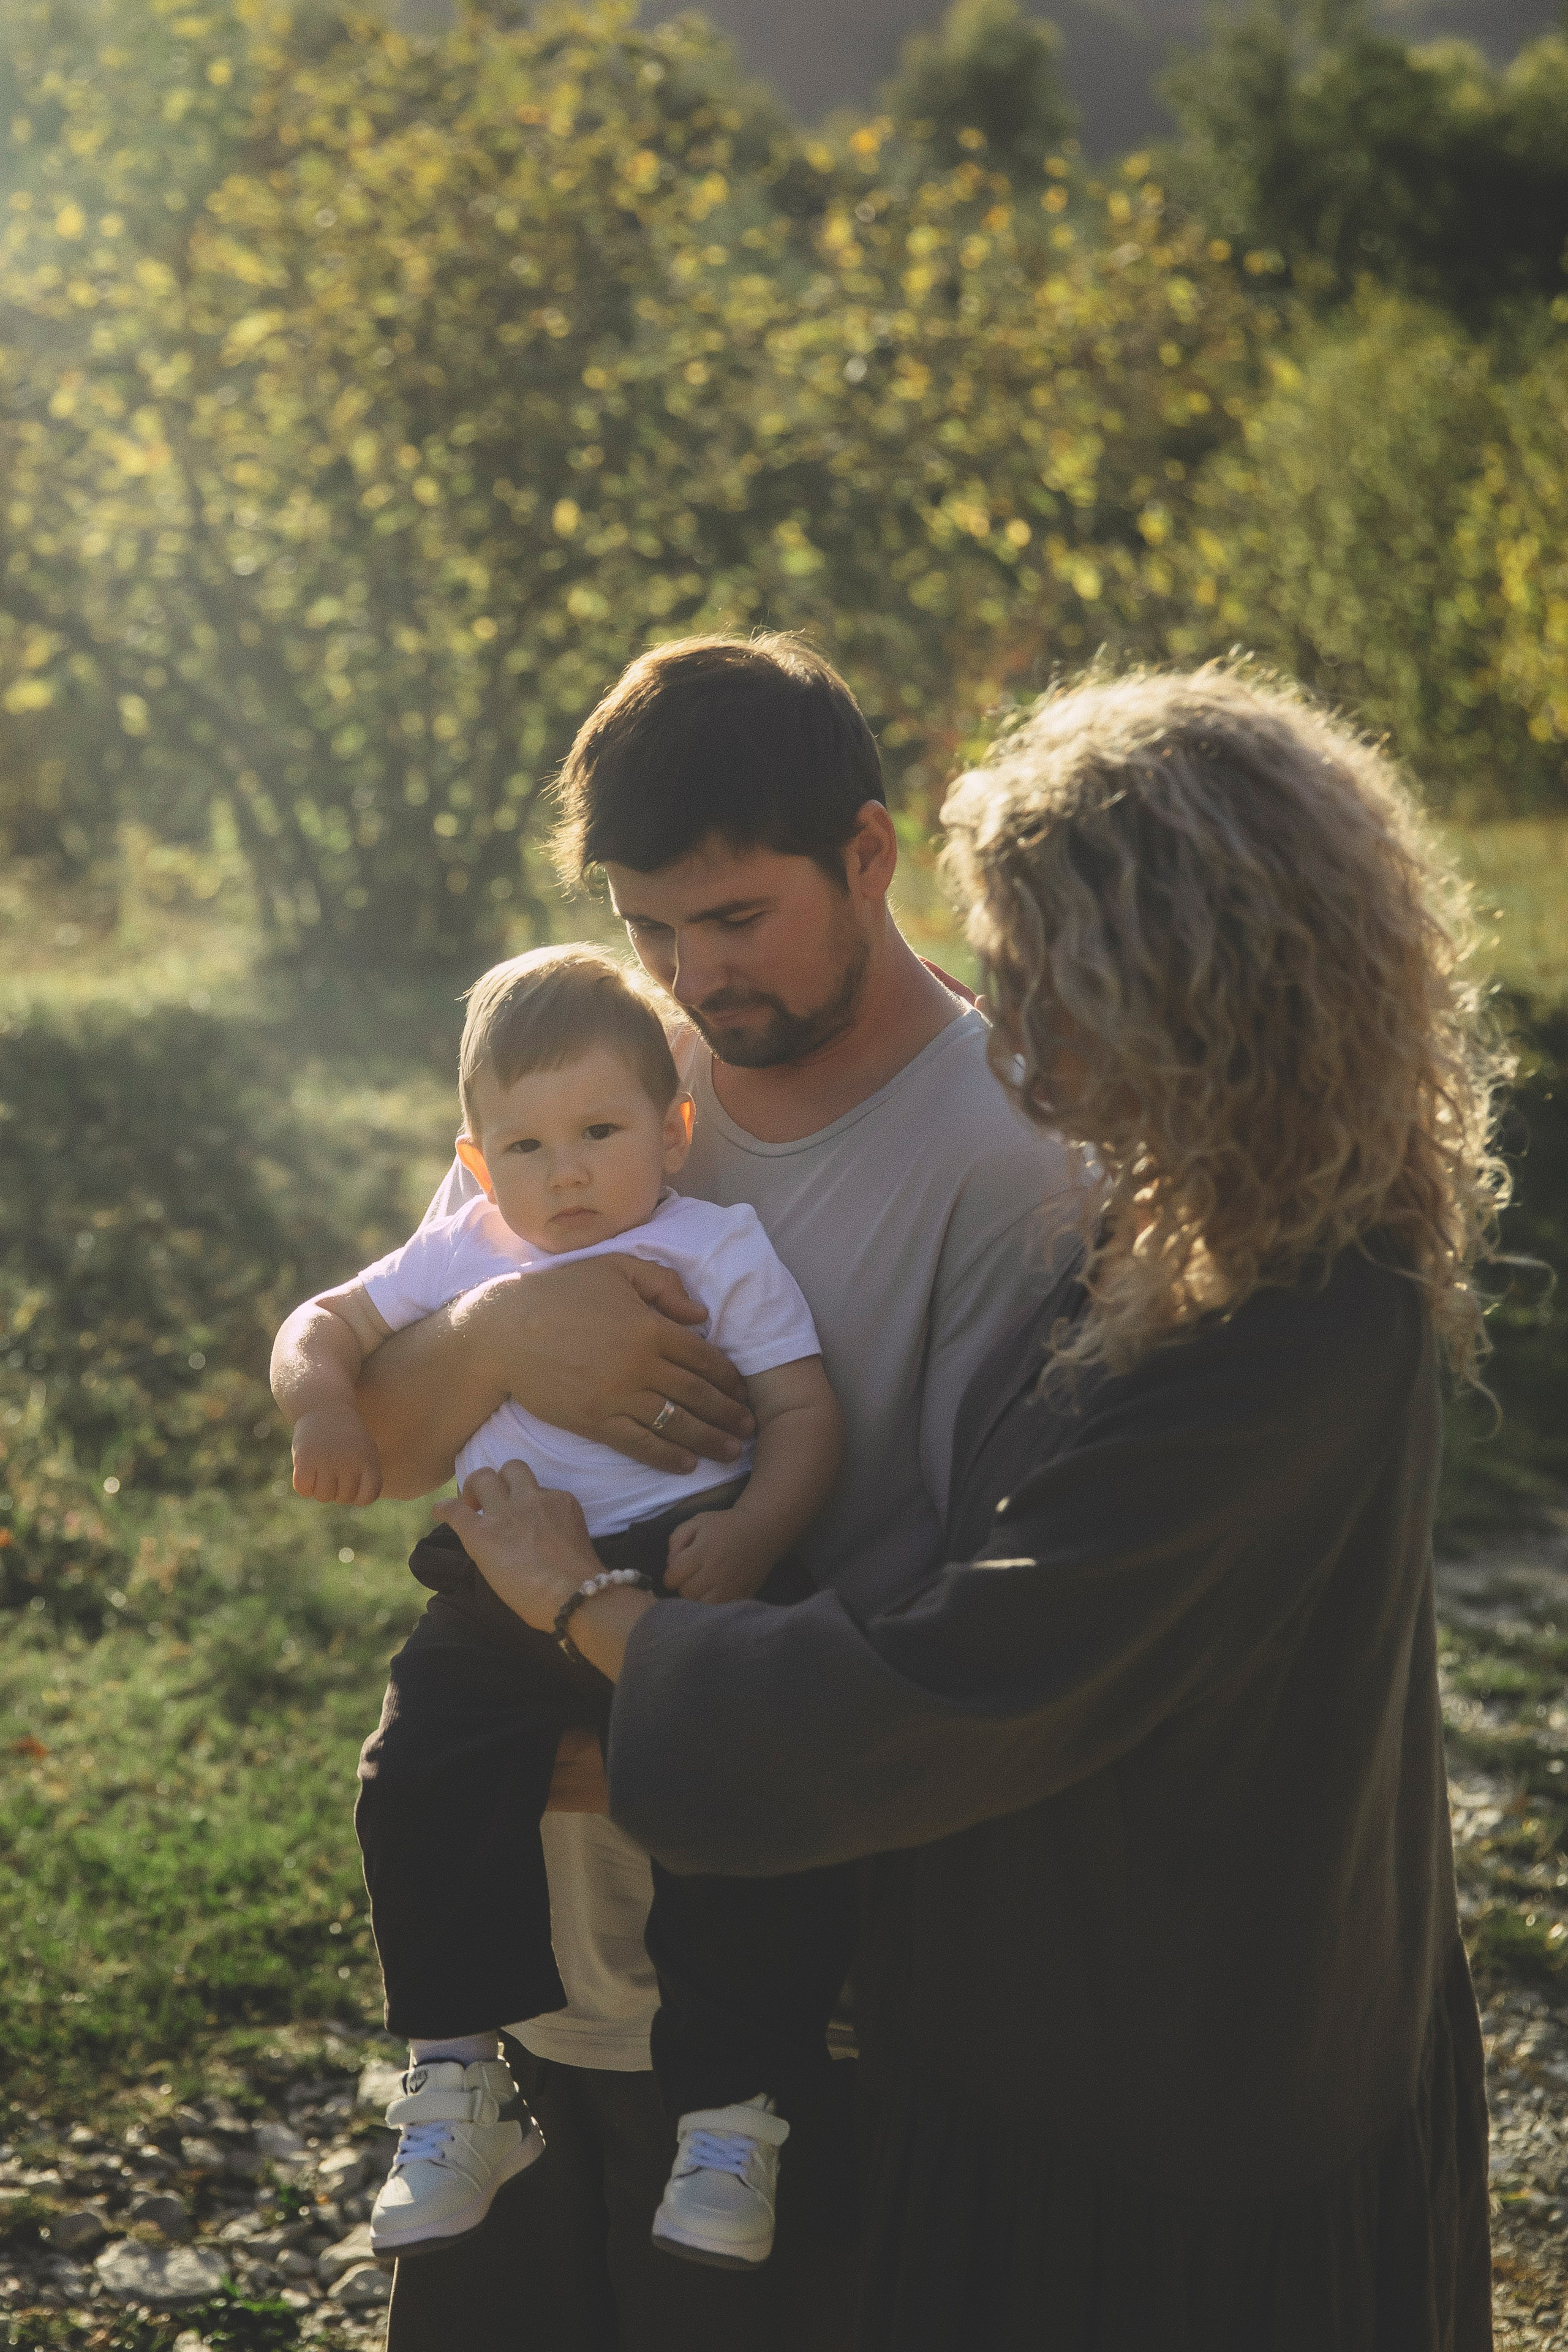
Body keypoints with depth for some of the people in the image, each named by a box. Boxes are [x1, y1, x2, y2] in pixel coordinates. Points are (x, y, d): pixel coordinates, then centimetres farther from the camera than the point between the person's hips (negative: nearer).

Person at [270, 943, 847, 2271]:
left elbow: (804, 1413, -1)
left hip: (682, 1577, -4)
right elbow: (326, 1325, 19)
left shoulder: (720, 1251, 4)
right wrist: (323, 1407, -5)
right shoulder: (462, 1261, 15)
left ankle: (735, 2110, -5)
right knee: (417, 1790, -12)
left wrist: (755, 1530, -20)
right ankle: (455, 2083, 4)